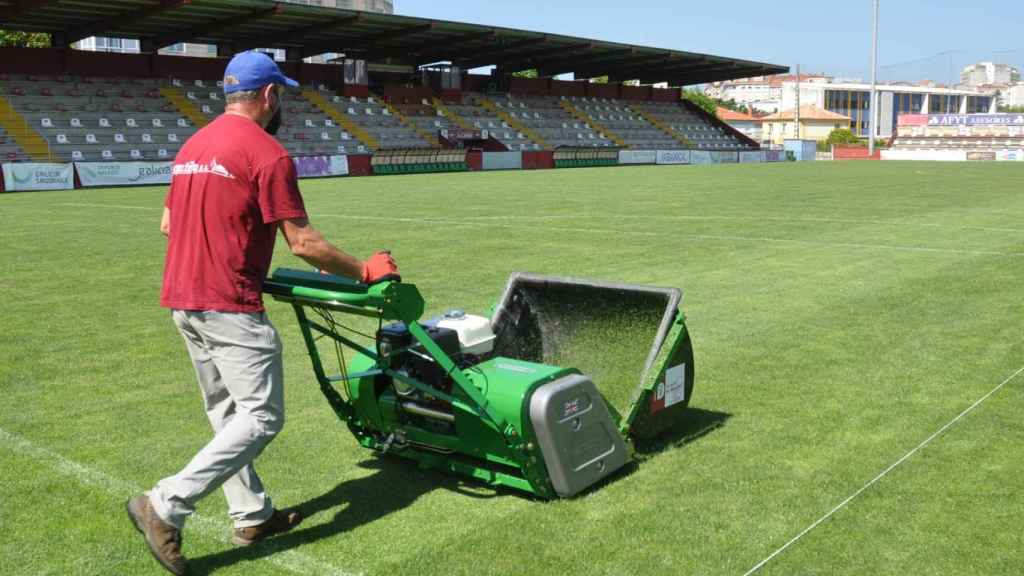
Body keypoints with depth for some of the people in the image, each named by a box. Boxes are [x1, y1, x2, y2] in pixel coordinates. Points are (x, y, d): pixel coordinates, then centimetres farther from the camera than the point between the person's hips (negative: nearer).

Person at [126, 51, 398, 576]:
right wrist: (364, 272, -2)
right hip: (229, 306, -10)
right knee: (261, 418, -4)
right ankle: (165, 507, -8)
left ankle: (253, 516, 25)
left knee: (226, 413, 16)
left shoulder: (192, 146, 14)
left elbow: (168, 224, 20)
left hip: (182, 299, 10)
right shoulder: (267, 153, -12)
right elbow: (303, 242, -14)